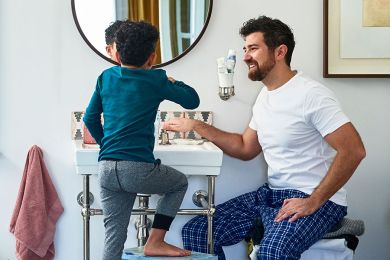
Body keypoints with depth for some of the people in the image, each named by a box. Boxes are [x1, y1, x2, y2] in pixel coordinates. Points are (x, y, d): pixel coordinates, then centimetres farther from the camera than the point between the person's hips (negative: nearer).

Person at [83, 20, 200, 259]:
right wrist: (173, 82, 28)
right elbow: (192, 101, 11)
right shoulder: (155, 80, -1)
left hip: (106, 170, 5)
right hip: (138, 168, -5)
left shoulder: (106, 77, 11)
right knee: (180, 183, 22)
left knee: (115, 235, 12)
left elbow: (90, 118, 17)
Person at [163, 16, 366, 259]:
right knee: (195, 231, -3)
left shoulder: (311, 95, -14)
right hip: (271, 194, 8)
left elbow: (354, 151, -20)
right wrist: (196, 126, 17)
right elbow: (245, 148, 23)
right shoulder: (265, 97, 14)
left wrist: (313, 202, -21)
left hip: (315, 200, -8)